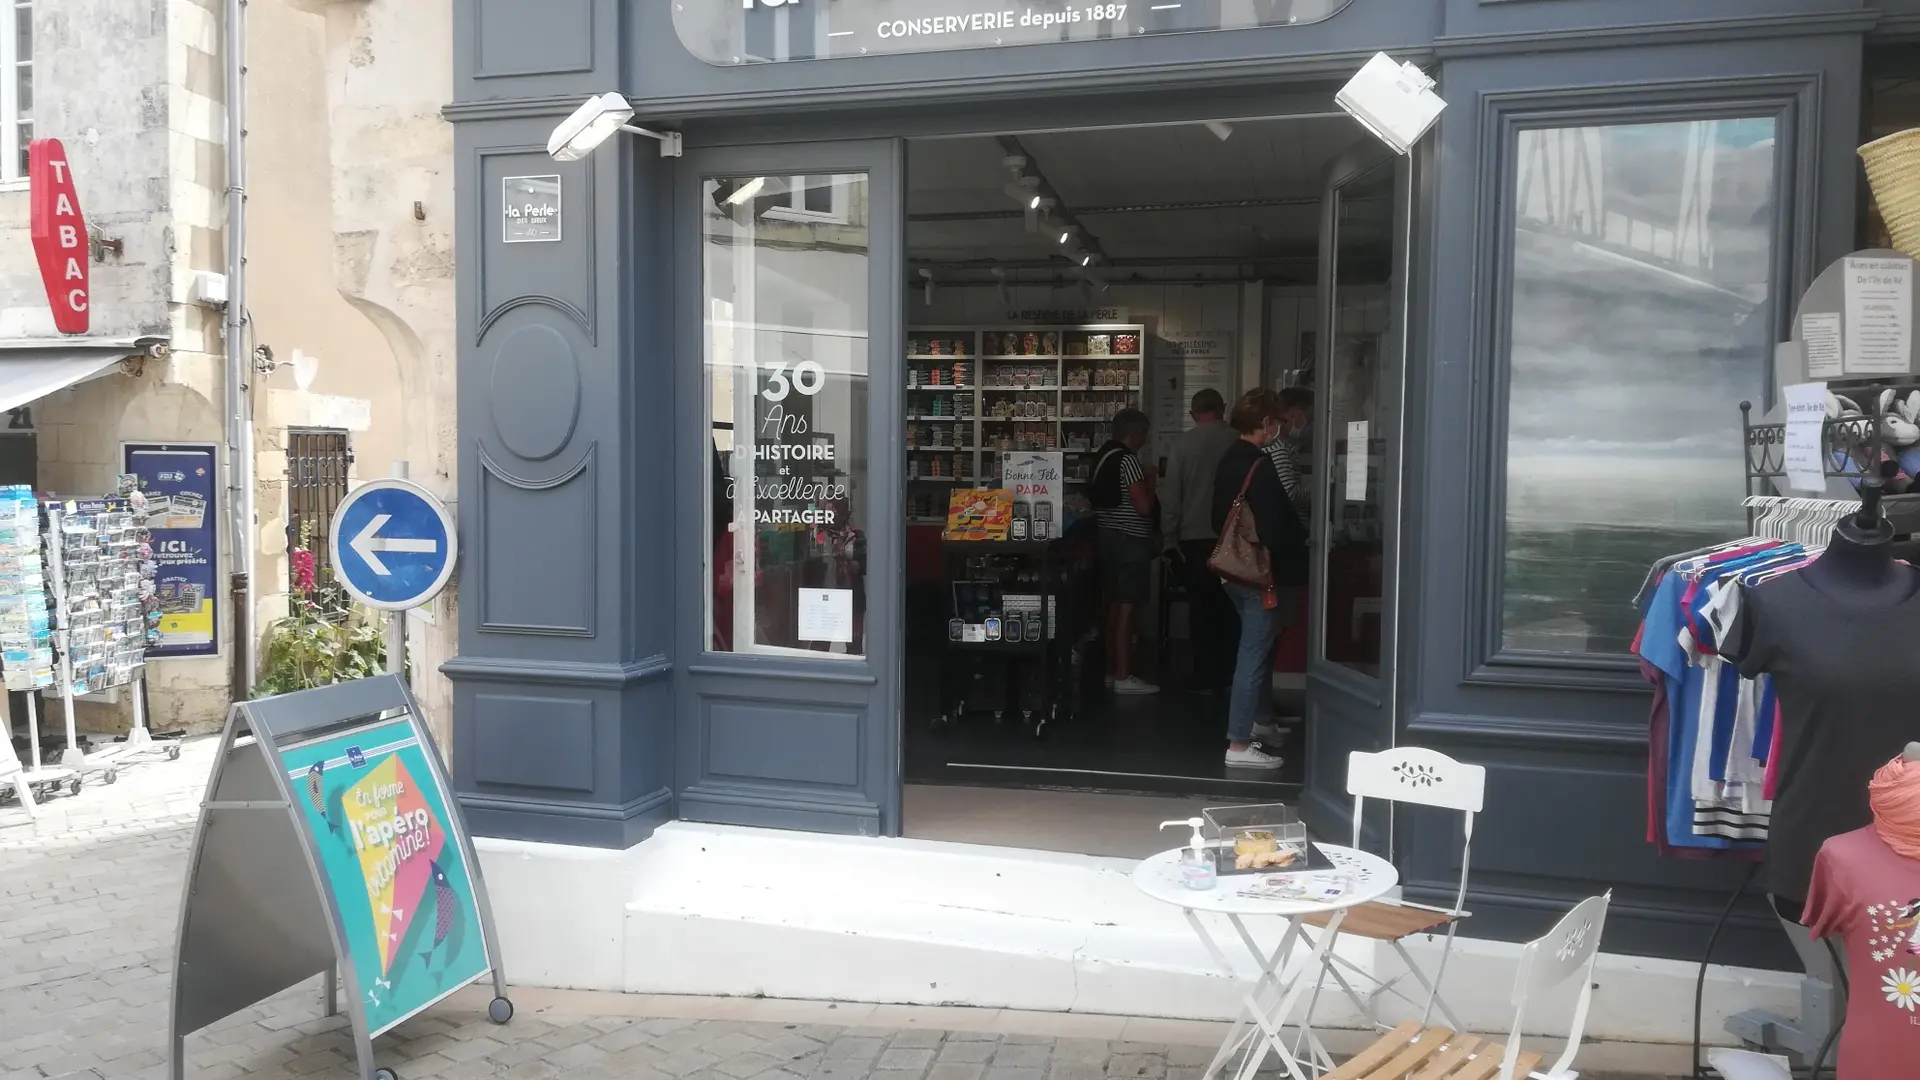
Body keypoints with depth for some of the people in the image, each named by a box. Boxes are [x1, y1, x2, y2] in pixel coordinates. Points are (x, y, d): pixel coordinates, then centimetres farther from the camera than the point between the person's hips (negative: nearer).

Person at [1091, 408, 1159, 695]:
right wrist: (1150, 478, -5)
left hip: (1108, 537, 10)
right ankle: (1123, 677, -3)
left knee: (1113, 607, 14)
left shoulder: (1103, 456, 12)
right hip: (1129, 542, -10)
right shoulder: (1128, 459, -17)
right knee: (1126, 610, -6)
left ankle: (1111, 670, 20)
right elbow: (1144, 506, -20)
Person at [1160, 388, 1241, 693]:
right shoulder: (1239, 441, -4)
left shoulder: (1183, 443, -5)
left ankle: (1206, 679, 9)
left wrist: (1170, 538, 1)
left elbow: (1170, 495, -6)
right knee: (1230, 607, 11)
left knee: (1202, 607, 7)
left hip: (1195, 537, -1)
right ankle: (1228, 675, 13)